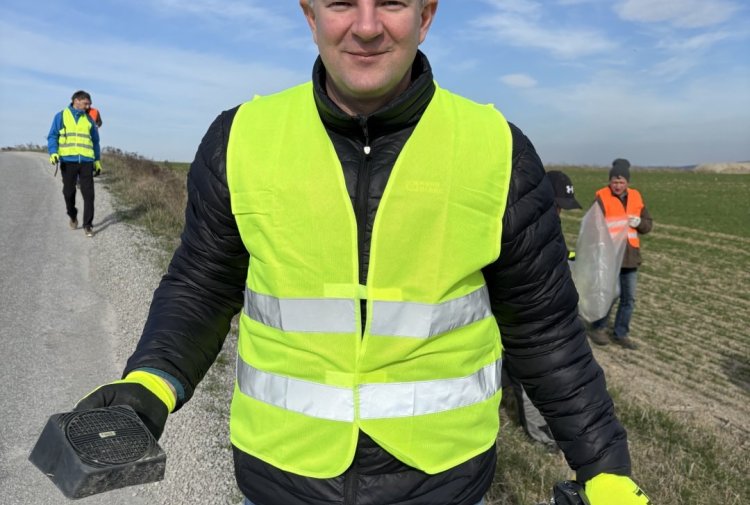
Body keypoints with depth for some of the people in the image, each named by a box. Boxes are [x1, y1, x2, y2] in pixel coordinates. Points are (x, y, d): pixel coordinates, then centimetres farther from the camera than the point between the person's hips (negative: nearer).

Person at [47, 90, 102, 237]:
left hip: (86, 162, 1)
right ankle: (73, 216, 31)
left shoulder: (89, 119, 13)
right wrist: (53, 153, -13)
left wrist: (97, 160, 17)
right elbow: (52, 136, 3)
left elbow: (95, 141, 20)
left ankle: (88, 225, 1)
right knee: (69, 192, 7)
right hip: (68, 161, -1)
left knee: (88, 194, -5)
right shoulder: (61, 116, 5)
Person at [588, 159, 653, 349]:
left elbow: (648, 224, 14)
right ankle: (598, 328, 17)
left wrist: (639, 222, -9)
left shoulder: (636, 197, 8)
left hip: (630, 255, 6)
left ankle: (621, 334, 24)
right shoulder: (602, 197, -9)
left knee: (629, 298, 10)